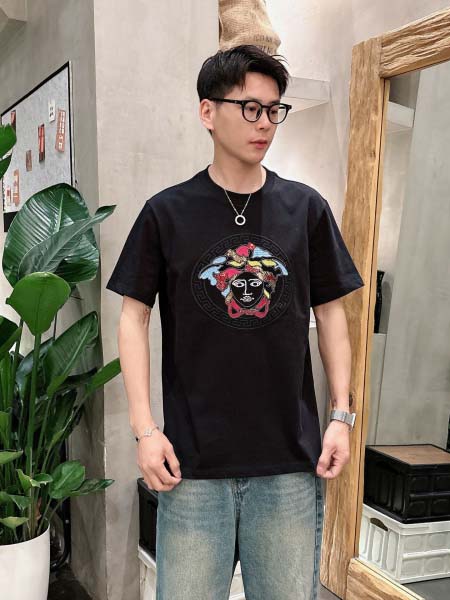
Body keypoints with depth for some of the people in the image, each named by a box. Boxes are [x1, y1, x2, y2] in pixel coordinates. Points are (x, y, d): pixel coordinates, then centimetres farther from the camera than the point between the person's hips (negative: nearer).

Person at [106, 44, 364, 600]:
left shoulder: (306, 208, 3)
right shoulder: (167, 212, -2)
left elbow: (330, 312, 8)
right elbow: (134, 316, 1)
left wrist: (341, 415, 1)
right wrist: (144, 428, -6)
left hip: (292, 459, 2)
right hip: (193, 461, -1)